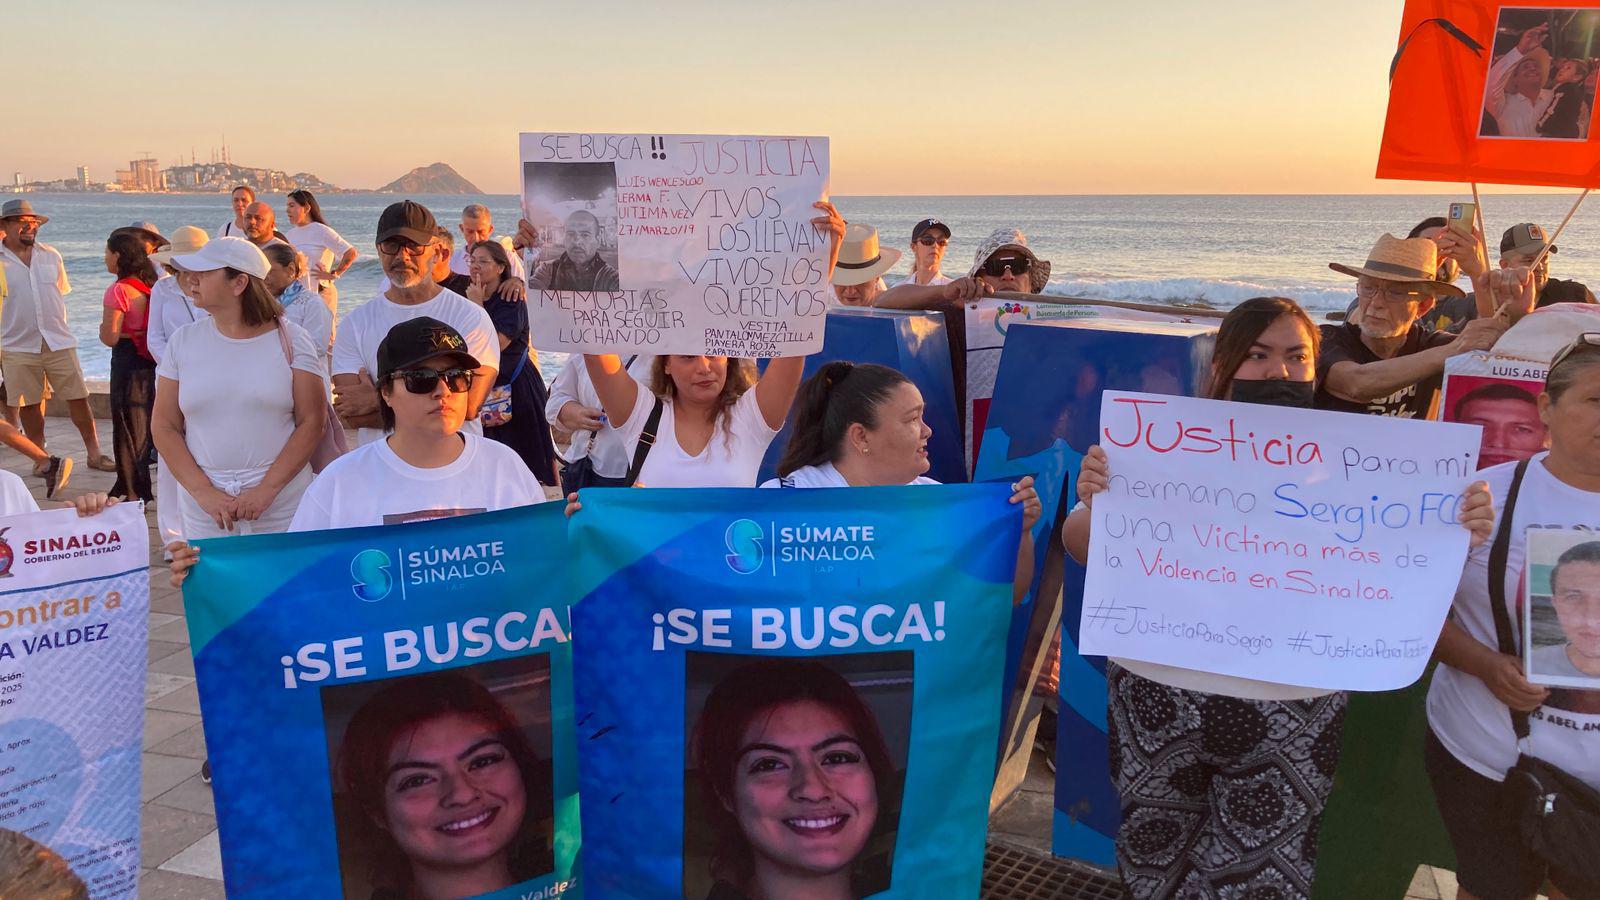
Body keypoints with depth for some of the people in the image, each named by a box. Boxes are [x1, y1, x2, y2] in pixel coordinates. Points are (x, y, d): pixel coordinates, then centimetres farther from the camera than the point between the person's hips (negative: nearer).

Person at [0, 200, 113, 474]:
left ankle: (94, 453, 8)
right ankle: (40, 457, 19)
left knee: (78, 398, 0)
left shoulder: (51, 256, 9)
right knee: (29, 405, 6)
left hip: (59, 343, 2)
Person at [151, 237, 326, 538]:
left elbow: (311, 422, -5)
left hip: (282, 503, -2)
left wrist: (267, 488, -14)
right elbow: (164, 428, 4)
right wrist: (203, 492, -8)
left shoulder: (290, 339, -1)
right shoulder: (183, 341, 6)